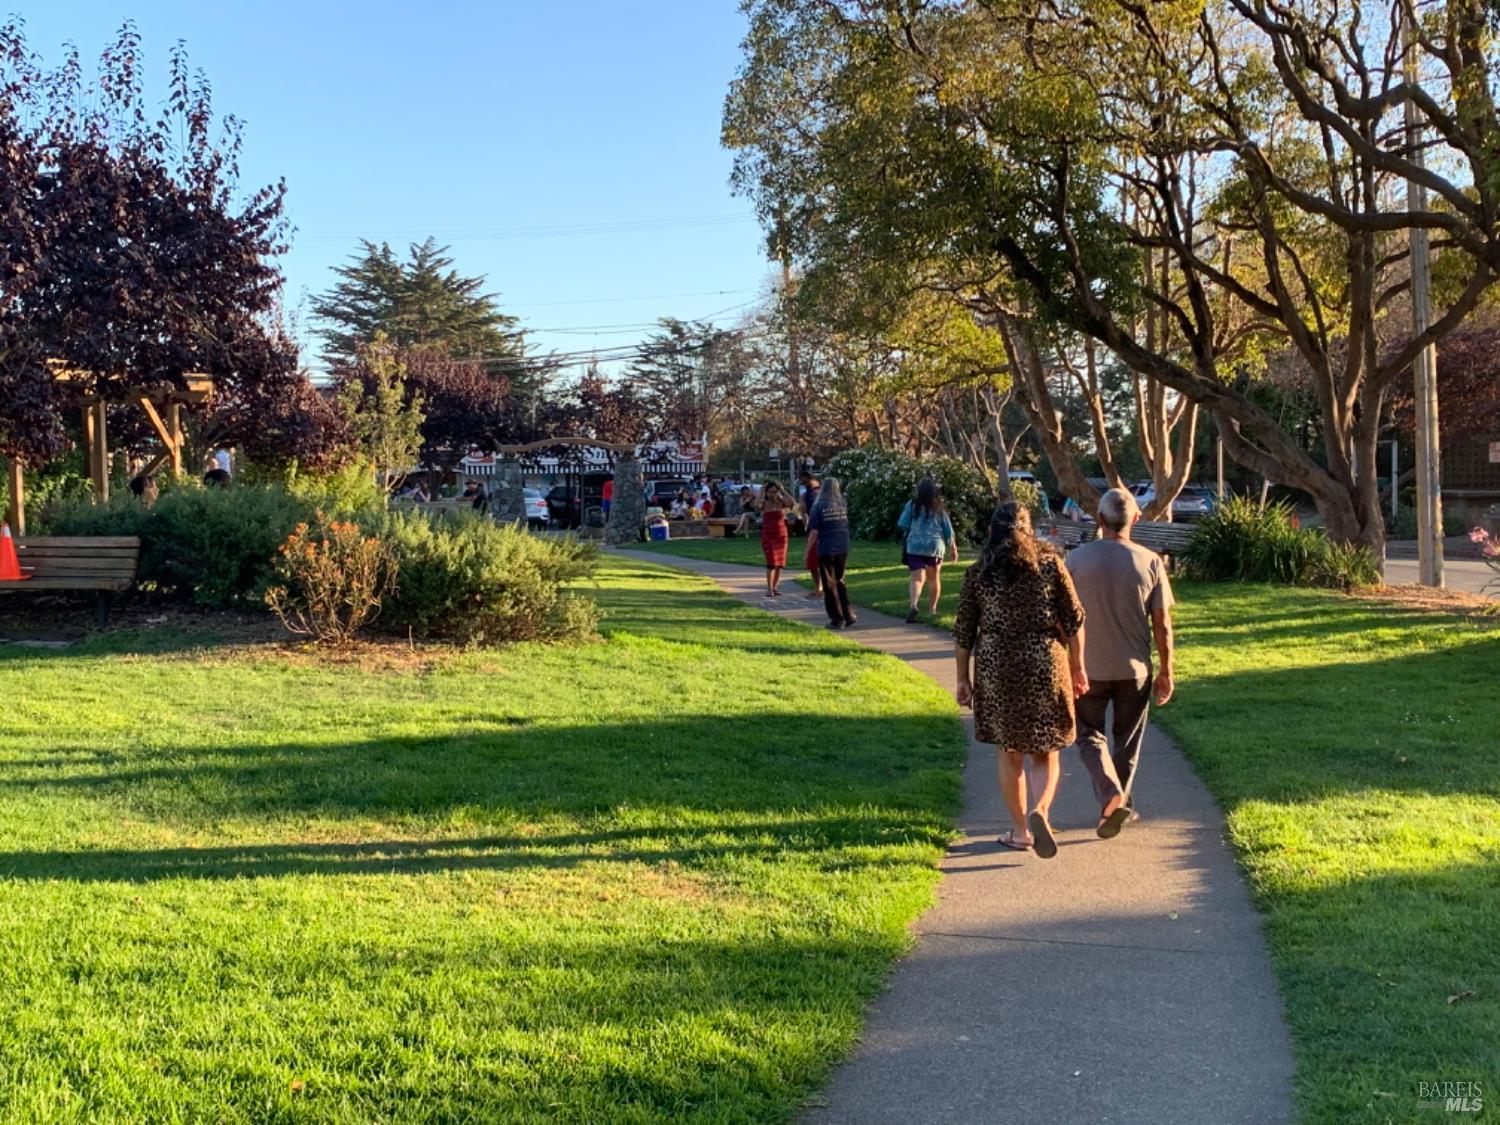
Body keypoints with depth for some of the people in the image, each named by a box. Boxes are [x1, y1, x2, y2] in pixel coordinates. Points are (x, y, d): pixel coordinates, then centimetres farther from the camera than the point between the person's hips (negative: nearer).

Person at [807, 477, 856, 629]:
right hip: (843, 550, 4)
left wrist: (807, 551, -4)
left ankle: (837, 619, 3)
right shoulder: (844, 506, 2)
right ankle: (848, 614, 10)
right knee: (839, 582, 19)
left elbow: (814, 532, -11)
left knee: (830, 585, 4)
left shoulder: (819, 507, -10)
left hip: (826, 551, -4)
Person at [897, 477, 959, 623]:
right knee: (934, 578, 19)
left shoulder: (913, 505, -2)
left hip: (914, 546, -2)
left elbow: (903, 525, -4)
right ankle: (933, 608, 26)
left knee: (917, 578, -7)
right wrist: (953, 549, 19)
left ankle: (913, 604, -31)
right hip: (935, 546, 2)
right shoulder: (939, 508, 4)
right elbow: (948, 531, 7)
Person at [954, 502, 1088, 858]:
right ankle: (1040, 811, -14)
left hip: (996, 669, 0)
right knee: (1046, 753, 11)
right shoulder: (1049, 563, -1)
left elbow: (963, 633, 2)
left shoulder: (978, 573, 0)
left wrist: (963, 679, 11)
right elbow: (1074, 620, 0)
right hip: (1045, 665, 0)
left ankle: (1020, 831, 17)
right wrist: (1077, 668, 9)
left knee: (1009, 754, 12)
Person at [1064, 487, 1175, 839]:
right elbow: (1162, 625, -4)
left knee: (1090, 736, 11)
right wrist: (1166, 672, 6)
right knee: (1127, 741, 17)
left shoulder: (1076, 559, -8)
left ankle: (1110, 795, -11)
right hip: (1134, 669, 1)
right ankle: (1121, 805, 26)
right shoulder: (1150, 562, -6)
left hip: (1088, 667, -1)